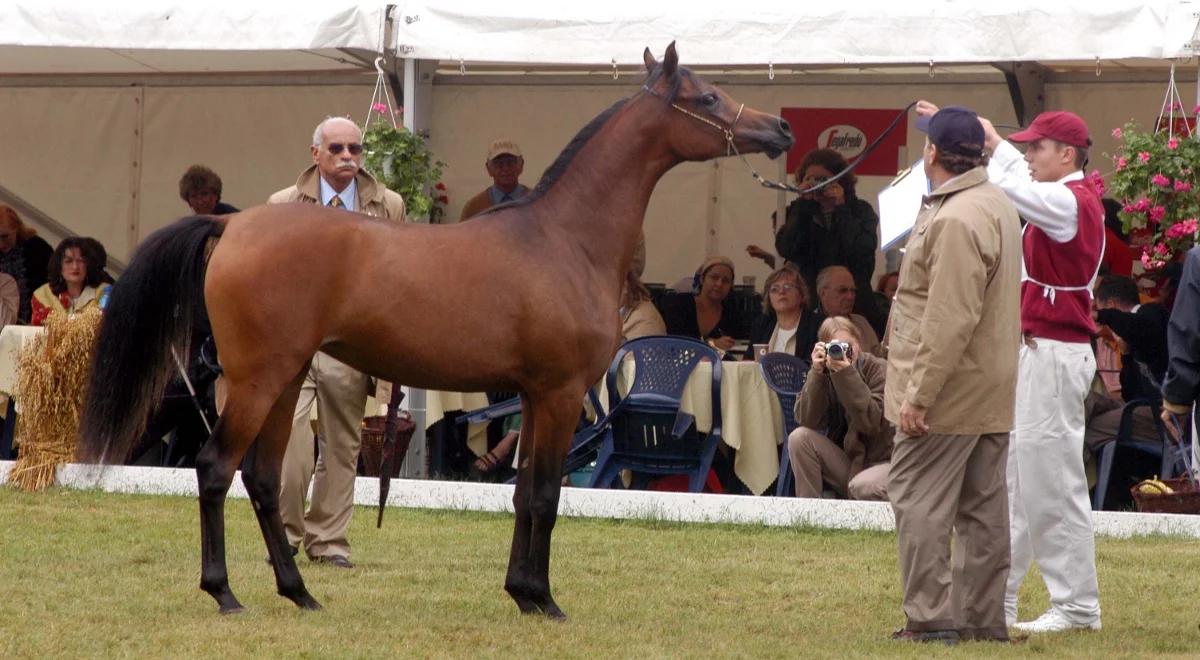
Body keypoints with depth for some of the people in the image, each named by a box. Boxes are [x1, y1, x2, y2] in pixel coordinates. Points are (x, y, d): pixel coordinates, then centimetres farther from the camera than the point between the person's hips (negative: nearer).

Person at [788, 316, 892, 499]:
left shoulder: (879, 369, -10)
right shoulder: (824, 373, 2)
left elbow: (871, 423, -24)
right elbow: (806, 420, -13)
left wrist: (847, 375, -29)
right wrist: (816, 372, -22)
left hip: (883, 461, -5)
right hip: (847, 461, 5)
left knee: (862, 487, -36)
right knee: (799, 438, -16)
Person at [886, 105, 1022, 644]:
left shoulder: (955, 221, -21)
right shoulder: (997, 205, 11)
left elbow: (950, 321, -25)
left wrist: (918, 394, -22)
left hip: (947, 393, -10)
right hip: (992, 393, 10)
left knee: (918, 501, -5)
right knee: (982, 507, 11)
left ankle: (931, 616, -7)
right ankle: (983, 617, 15)